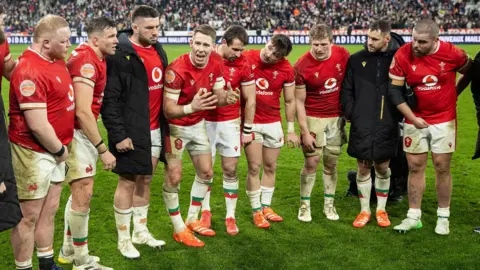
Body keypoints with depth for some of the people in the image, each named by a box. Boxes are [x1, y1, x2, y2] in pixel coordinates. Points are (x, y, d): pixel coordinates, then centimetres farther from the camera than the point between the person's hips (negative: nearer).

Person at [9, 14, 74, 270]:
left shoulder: (57, 58, 4)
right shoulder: (30, 71, -24)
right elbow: (38, 125, -25)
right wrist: (60, 149, -10)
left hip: (55, 150, 9)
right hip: (35, 153, -9)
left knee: (49, 210, 20)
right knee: (29, 216, 4)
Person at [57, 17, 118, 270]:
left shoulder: (96, 58, 10)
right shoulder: (86, 61, -21)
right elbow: (83, 111, -25)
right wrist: (103, 149, -21)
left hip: (85, 131, 10)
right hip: (77, 132, -10)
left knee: (80, 192, 18)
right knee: (83, 193, -4)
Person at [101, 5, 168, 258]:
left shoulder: (158, 51, 10)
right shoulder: (120, 54, -14)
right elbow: (109, 98, -16)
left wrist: (166, 125, 13)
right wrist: (118, 134, -19)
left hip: (156, 130, 7)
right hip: (131, 132, -7)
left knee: (145, 181, 16)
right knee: (128, 183, 3)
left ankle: (141, 231, 29)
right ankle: (124, 239, 17)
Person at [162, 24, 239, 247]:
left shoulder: (217, 63, -11)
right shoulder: (177, 70, -30)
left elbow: (218, 94, 0)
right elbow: (168, 110, -28)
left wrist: (226, 97, -25)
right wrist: (191, 107, -48)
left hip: (198, 124, 7)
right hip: (176, 126, -7)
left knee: (206, 173, 12)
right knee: (174, 178, -5)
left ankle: (192, 220, 30)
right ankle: (179, 229, 12)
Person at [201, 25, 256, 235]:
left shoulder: (243, 64, -7)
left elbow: (250, 100, 1)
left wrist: (247, 129, 3)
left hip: (230, 123, 0)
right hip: (205, 121, 0)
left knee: (230, 170, 3)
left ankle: (230, 216, 14)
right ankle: (205, 210, 24)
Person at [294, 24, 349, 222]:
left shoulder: (343, 55, -8)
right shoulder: (302, 66, -16)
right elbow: (299, 102, -11)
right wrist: (305, 132, -13)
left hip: (336, 117, 3)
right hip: (313, 117, -3)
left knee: (331, 163, 9)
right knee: (312, 162, -3)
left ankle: (329, 205, 22)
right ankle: (304, 205, 12)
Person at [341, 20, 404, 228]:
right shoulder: (357, 59, 2)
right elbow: (347, 90, 7)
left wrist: (401, 114, -2)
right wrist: (351, 113, -1)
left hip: (387, 126, -1)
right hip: (361, 126, 1)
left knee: (383, 167, 10)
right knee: (363, 168, 7)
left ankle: (381, 210, 25)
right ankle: (364, 211, 20)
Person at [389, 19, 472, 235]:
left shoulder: (452, 54, -14)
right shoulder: (402, 55, -15)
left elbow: (472, 73, 7)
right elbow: (394, 90, -9)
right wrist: (411, 117, -12)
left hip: (444, 119, 0)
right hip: (415, 120, 1)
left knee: (442, 168, 4)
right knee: (415, 167, 6)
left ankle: (443, 217, 16)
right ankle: (414, 217, 15)